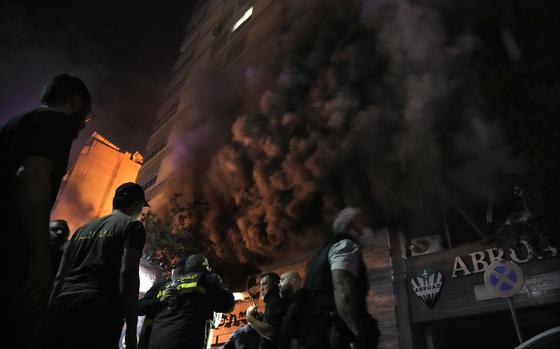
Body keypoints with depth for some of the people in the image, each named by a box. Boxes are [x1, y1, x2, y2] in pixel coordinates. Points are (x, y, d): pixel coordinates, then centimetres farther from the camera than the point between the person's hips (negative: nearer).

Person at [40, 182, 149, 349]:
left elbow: (60, 277, 21)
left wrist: (51, 313, 24)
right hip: (98, 313, -6)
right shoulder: (133, 226, 4)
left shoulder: (83, 229, 24)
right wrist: (131, 328, -9)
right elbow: (127, 273, -9)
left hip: (62, 307, 7)